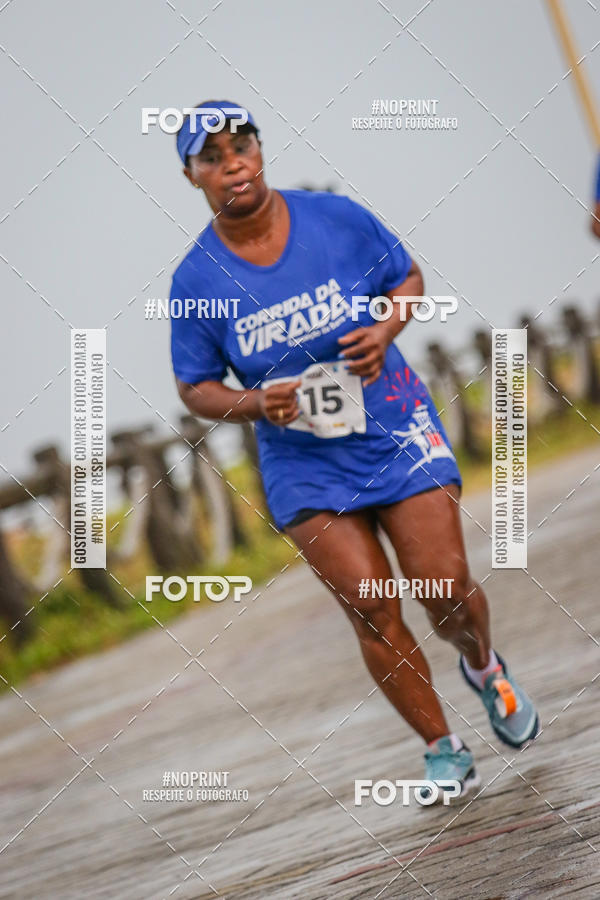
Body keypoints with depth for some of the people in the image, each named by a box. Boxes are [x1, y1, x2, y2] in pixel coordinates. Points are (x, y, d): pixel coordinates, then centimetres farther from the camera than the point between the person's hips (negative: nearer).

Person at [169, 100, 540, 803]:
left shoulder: (337, 218, -8)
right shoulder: (195, 281, -8)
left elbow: (408, 277, 8)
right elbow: (195, 389, 2)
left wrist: (385, 330, -12)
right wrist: (255, 404, -18)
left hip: (397, 431, 0)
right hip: (303, 463, 0)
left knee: (448, 593, -3)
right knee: (373, 612, -9)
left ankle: (483, 667, 32)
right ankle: (442, 749, 9)